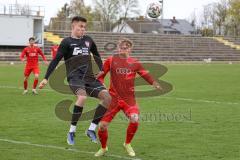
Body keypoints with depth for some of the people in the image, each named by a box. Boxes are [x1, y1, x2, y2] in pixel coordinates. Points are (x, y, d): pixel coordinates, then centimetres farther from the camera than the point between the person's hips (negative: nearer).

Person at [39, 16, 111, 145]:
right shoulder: (67, 42, 2)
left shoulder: (88, 40, 17)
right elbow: (56, 60, -4)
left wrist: (101, 70, 17)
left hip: (89, 77, 6)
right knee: (82, 97, -34)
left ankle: (91, 129, -1)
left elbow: (96, 56, 31)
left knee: (107, 97, -14)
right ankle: (71, 132, -21)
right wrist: (46, 78, -12)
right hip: (74, 77, -6)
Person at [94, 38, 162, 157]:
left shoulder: (134, 63, 5)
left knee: (134, 119, -25)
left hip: (129, 99, 0)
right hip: (113, 98, 0)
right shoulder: (111, 60, 4)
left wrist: (155, 84, -6)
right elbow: (101, 75, 11)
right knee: (102, 126, -7)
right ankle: (103, 148, 25)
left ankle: (127, 144, 3)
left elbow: (145, 74, 10)